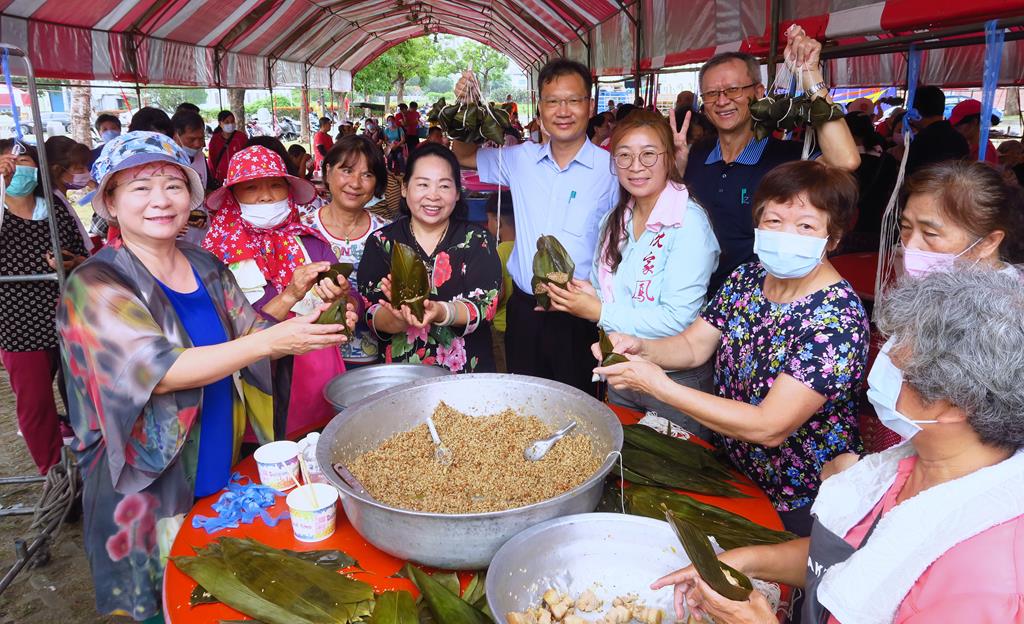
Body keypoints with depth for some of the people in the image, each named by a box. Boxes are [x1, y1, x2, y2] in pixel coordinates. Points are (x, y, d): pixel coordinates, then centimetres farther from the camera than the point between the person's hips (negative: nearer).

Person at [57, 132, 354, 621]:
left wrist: (315, 325, -17)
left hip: (226, 476, 5)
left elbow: (251, 334, 4)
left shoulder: (207, 268, 2)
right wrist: (268, 342, -35)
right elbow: (157, 370, -26)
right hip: (152, 491, -5)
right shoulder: (95, 285, -15)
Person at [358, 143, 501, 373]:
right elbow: (370, 315, -2)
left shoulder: (477, 240, 5)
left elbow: (485, 305, -6)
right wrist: (401, 318, -22)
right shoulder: (381, 242, 6)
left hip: (467, 372, 0)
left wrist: (439, 312, -24)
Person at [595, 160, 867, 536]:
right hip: (731, 466, 6)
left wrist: (658, 385, -32)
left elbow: (769, 427, -31)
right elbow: (693, 345, 2)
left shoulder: (838, 318, -27)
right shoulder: (747, 278, -5)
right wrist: (641, 348, -20)